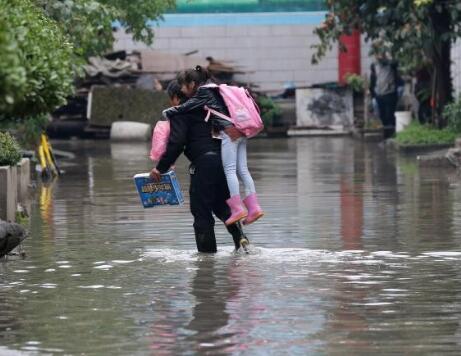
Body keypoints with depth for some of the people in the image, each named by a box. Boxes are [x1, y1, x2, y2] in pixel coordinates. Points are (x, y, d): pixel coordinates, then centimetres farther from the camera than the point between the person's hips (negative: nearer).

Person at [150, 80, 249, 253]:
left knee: (201, 210, 2)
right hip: (223, 159, 8)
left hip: (204, 163, -8)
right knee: (222, 204, 19)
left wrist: (161, 167, -7)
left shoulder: (180, 113, -3)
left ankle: (207, 250, 3)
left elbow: (176, 143, -12)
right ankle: (239, 235, -3)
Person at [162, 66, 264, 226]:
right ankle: (254, 207, 2)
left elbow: (186, 107, -13)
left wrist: (168, 113, 0)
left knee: (229, 170, -10)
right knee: (242, 170, 6)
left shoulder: (203, 93, -5)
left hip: (229, 133, -9)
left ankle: (237, 208, -16)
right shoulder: (212, 90, 22)